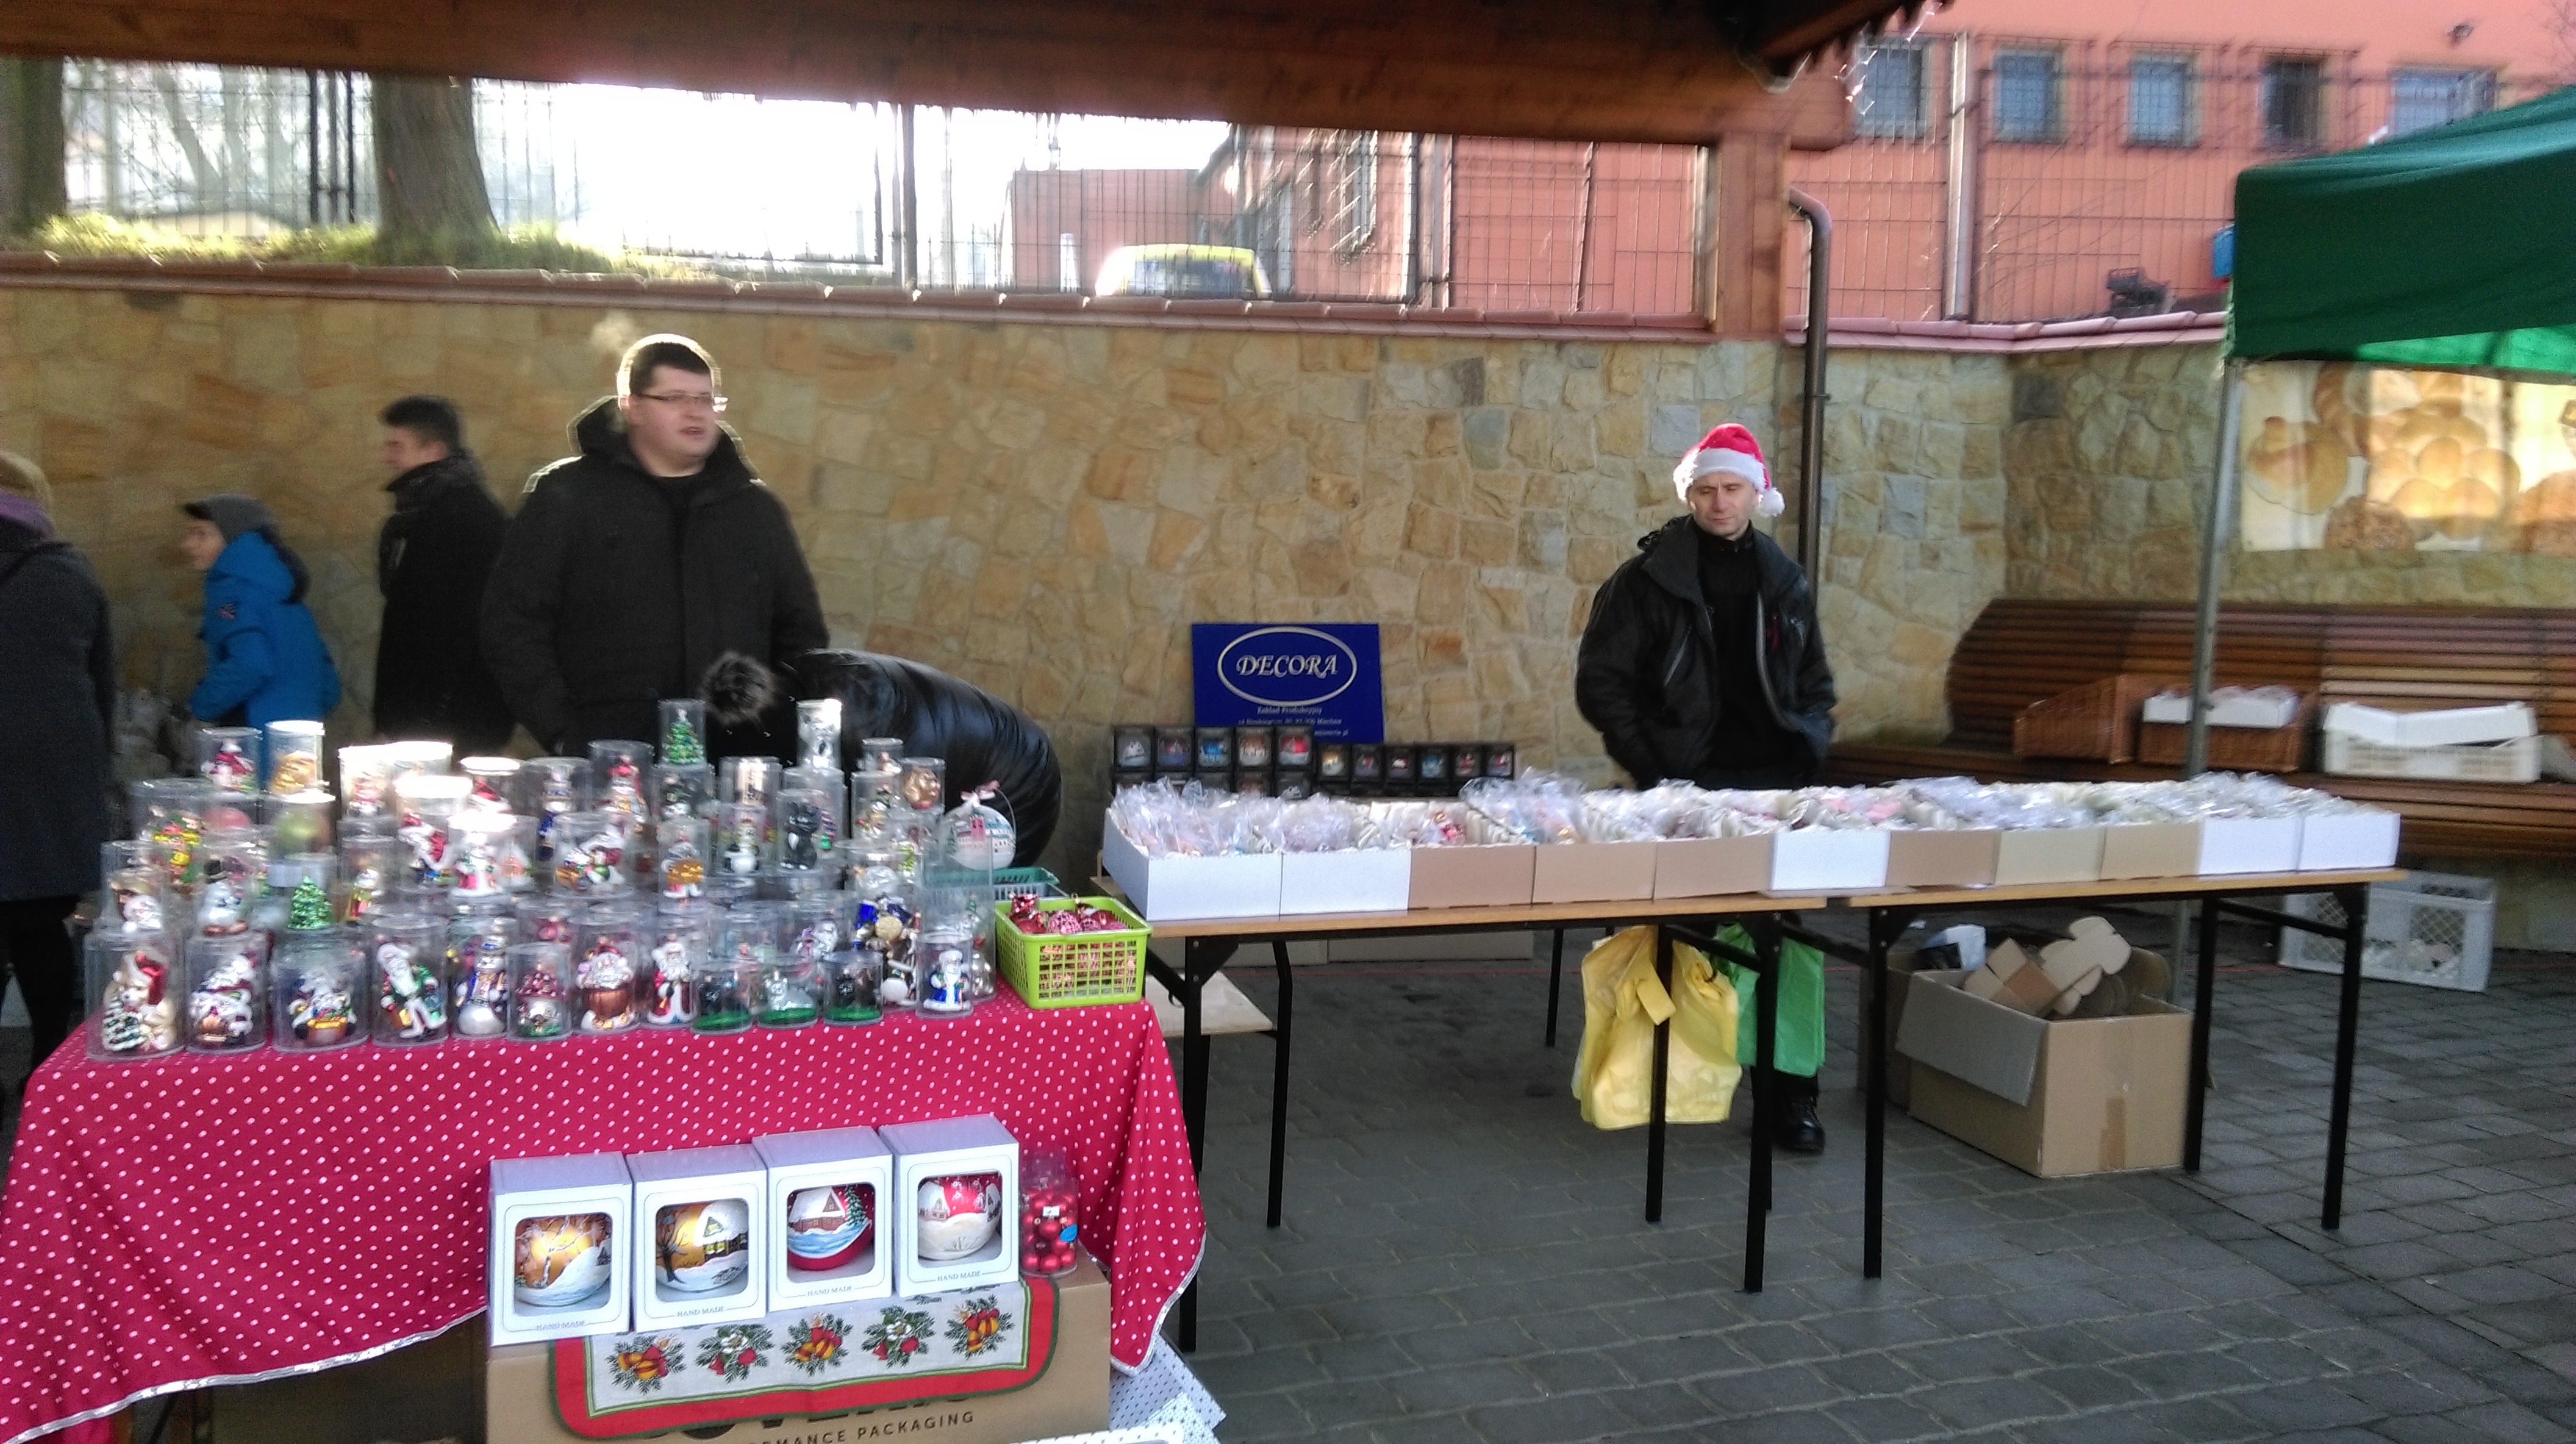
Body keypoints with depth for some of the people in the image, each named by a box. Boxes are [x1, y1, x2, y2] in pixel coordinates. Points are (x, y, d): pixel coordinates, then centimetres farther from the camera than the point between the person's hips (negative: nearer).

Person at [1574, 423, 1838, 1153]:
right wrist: (1651, 765, -7)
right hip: (1690, 787, -4)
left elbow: (1816, 682, 23)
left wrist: (1811, 750, 7)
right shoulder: (1647, 578, 1)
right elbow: (1600, 683, 0)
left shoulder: (1785, 581, 15)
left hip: (1779, 784, 4)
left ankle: (1793, 1085, 3)